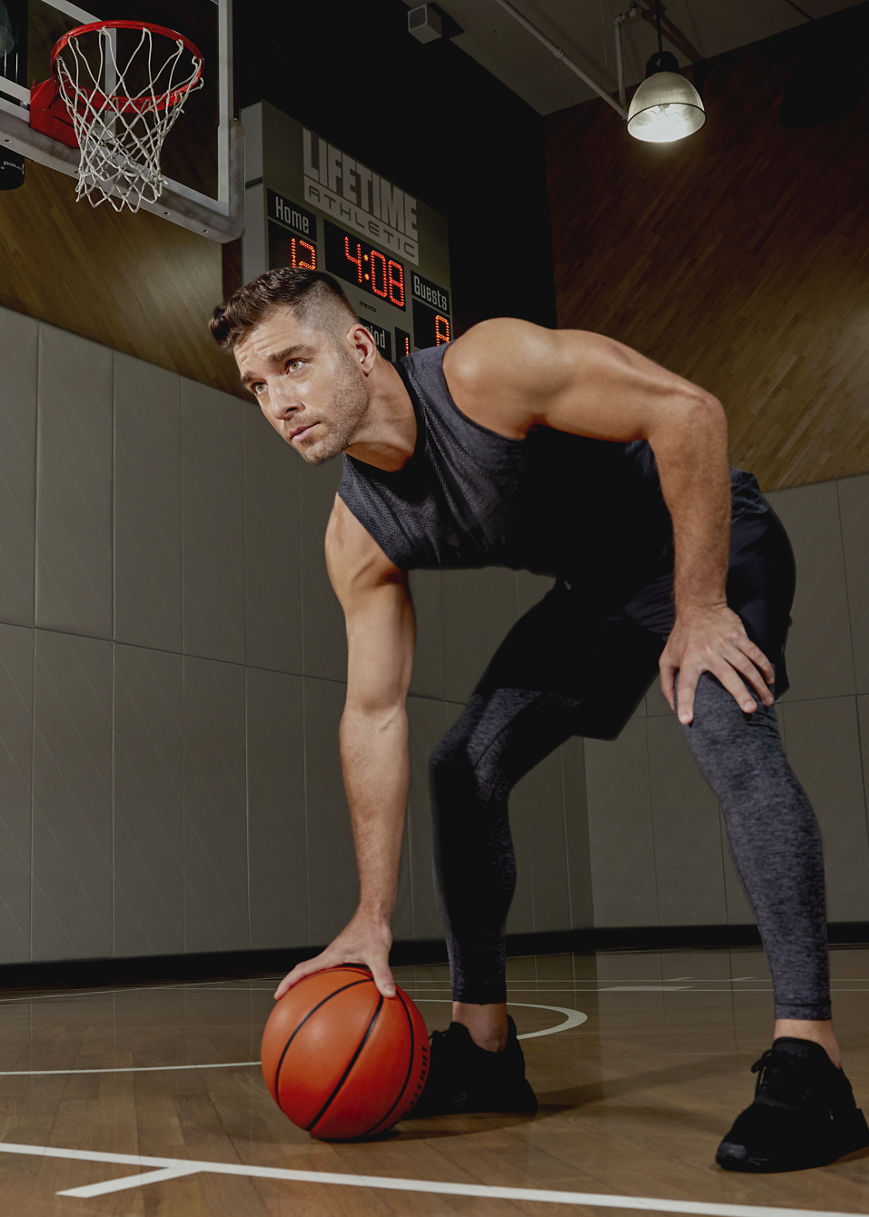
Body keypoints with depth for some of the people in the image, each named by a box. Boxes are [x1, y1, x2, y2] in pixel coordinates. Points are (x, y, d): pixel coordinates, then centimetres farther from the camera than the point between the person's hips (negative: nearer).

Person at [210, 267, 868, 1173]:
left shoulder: (483, 371, -33)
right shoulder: (359, 539, -13)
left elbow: (687, 411, -31)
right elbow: (373, 714, -11)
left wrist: (700, 610, -29)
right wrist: (373, 919, -14)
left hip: (710, 541, -6)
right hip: (596, 589, 7)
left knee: (727, 731, -31)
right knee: (463, 767, 0)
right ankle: (482, 1046, 11)